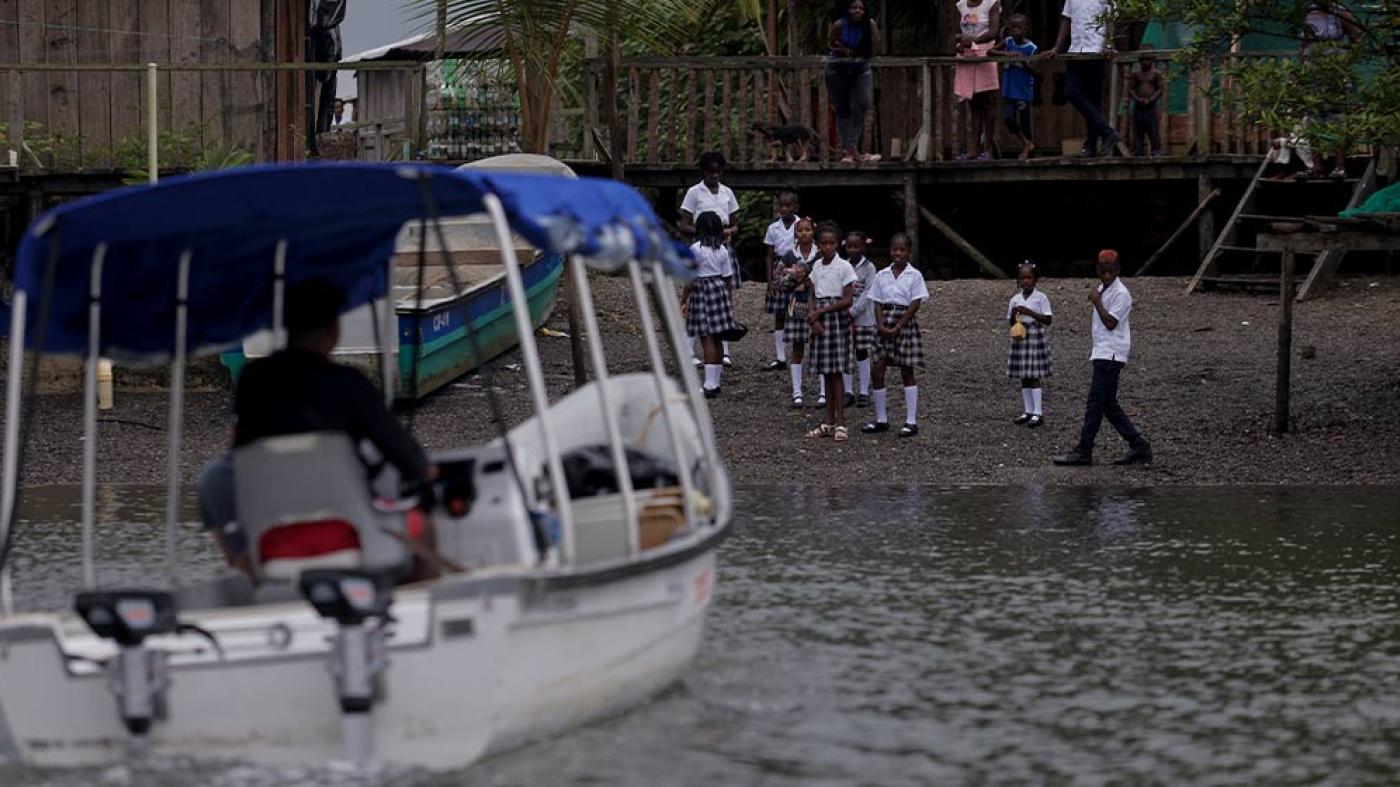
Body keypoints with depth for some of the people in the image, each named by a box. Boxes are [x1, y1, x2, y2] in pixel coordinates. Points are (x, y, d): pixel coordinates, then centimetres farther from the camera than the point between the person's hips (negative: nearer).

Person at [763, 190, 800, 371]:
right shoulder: (774, 228, 4)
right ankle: (780, 358, 11)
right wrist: (770, 280, -1)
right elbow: (770, 256, 6)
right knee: (779, 315, 6)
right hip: (779, 272, 3)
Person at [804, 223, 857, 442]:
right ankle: (829, 421, 12)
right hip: (820, 319, 6)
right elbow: (813, 297, 9)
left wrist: (819, 312, -13)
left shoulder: (844, 267, -8)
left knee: (835, 372, -7)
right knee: (825, 372, 8)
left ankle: (840, 423, -5)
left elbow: (848, 300, -12)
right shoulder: (817, 266, 9)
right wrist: (814, 319, -9)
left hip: (838, 317, -6)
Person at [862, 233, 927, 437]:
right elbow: (878, 303, 6)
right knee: (878, 371, 0)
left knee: (907, 372, 0)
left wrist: (898, 327, -14)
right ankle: (881, 419, 10)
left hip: (906, 323, -4)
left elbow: (915, 304, -9)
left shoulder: (914, 276, -4)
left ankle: (911, 421, 4)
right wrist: (881, 325, -10)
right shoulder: (882, 275, 7)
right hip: (886, 325, 4)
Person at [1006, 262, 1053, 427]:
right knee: (1024, 377, 9)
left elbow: (1047, 320, -12)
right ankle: (1028, 411, 18)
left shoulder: (1041, 298, -7)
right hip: (1020, 337, 5)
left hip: (1036, 338, -5)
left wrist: (1029, 312, -20)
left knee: (1034, 376, -6)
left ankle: (1037, 413, -3)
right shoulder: (1015, 300, 6)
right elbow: (1010, 323, 11)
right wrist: (1014, 315, -11)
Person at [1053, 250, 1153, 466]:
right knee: (1109, 405, 10)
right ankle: (1138, 446, 13)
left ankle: (1083, 451, -8)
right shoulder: (1102, 290, 17)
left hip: (1111, 355, -10)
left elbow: (1110, 323, -20)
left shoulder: (1120, 294, -12)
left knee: (1095, 404, -9)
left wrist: (1096, 302, -15)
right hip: (1102, 355, 10)